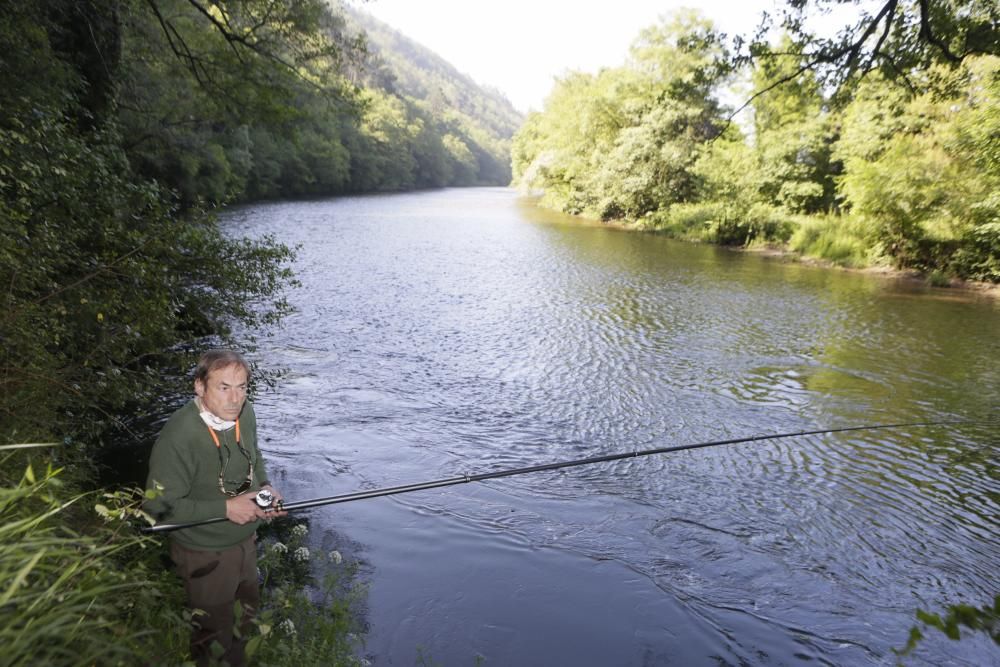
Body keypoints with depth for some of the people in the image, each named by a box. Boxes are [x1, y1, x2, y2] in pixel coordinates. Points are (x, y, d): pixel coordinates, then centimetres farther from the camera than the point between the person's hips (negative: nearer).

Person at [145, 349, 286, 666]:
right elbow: (159, 506, -25)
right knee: (215, 635, 17)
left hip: (246, 540, 7)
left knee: (248, 612, 30)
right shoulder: (178, 437, -31)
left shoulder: (244, 412, -11)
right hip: (205, 555, -7)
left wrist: (265, 486, -8)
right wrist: (226, 508, -28)